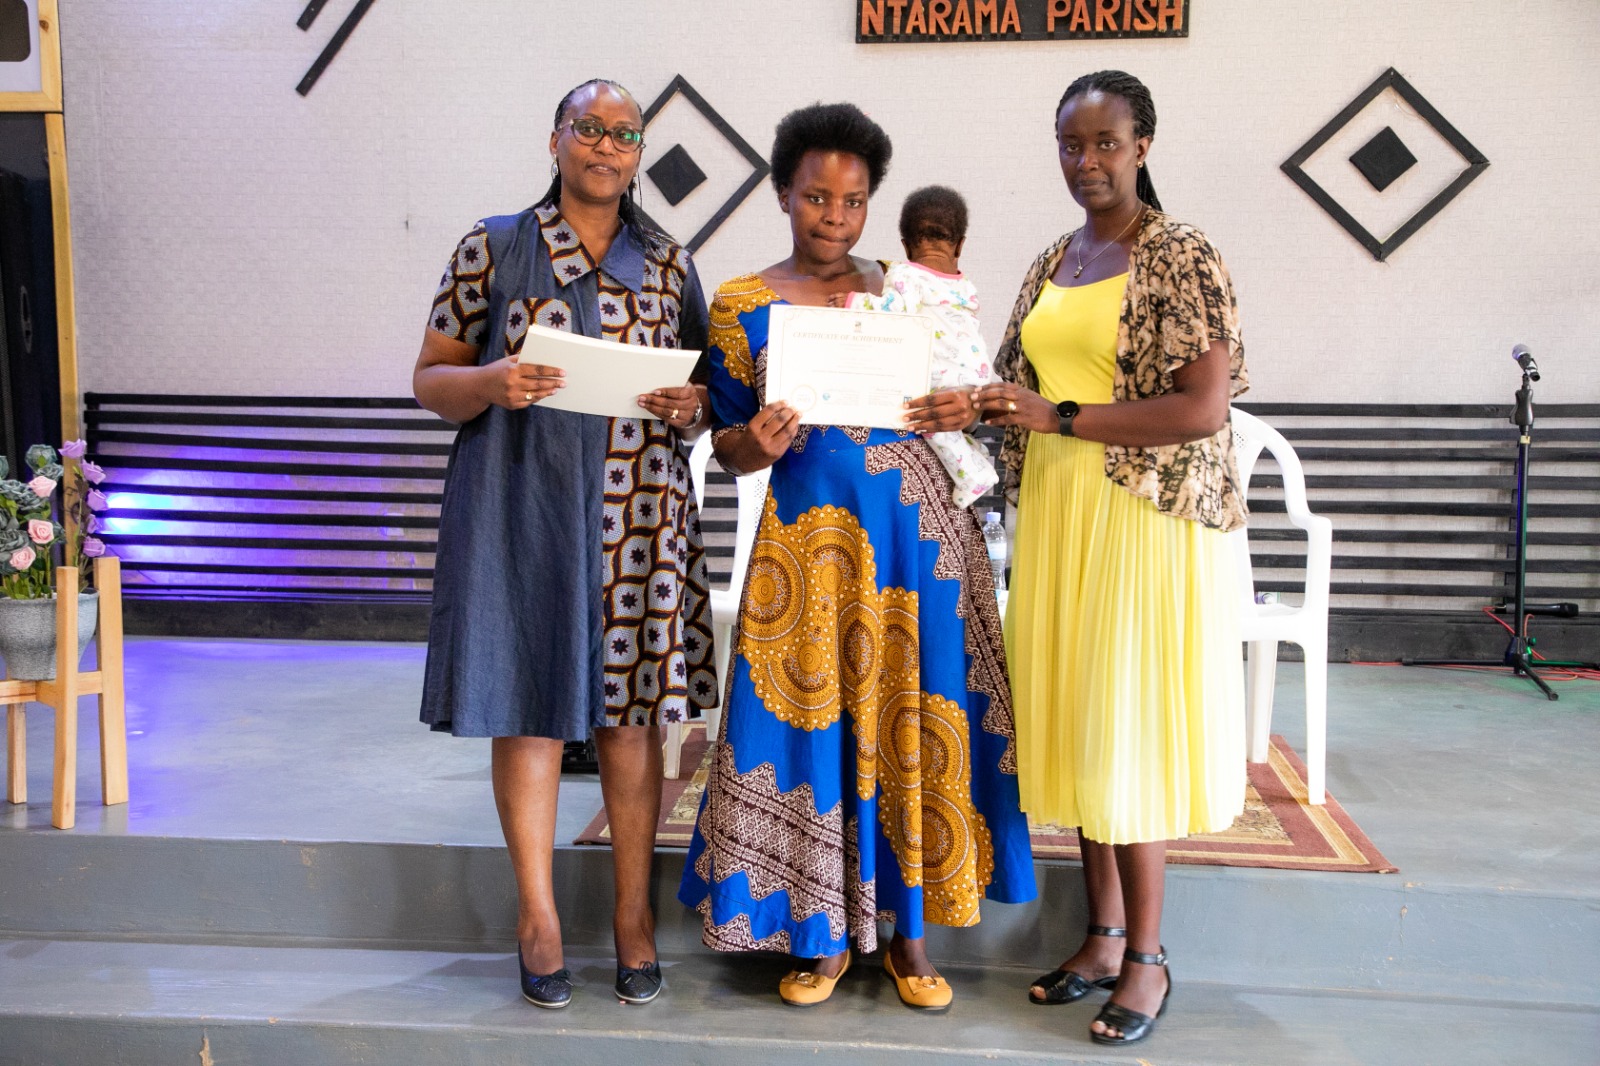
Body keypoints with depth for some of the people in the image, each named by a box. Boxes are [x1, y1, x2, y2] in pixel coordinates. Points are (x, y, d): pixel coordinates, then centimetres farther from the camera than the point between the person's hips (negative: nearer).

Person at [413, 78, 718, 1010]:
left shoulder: (669, 264, 10)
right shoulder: (493, 249, 4)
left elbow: (707, 392, 15)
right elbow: (430, 378, 4)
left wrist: (692, 408, -8)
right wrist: (490, 384, -16)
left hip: (637, 513, 1)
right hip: (522, 509, -1)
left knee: (632, 710, 4)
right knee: (528, 703, 3)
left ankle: (635, 911, 19)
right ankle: (538, 914, 19)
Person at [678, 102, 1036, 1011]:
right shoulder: (744, 306, 5)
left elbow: (946, 400, 16)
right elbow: (727, 444, 6)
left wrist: (961, 412, -7)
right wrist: (758, 445, -17)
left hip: (918, 529, 2)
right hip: (809, 537, -1)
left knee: (915, 719, 3)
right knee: (813, 722, 1)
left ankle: (908, 928, 18)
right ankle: (824, 931, 19)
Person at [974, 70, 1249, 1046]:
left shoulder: (1185, 259, -7)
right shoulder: (1051, 265, 15)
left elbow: (1203, 409, -16)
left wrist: (1058, 417, -18)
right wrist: (984, 403, 3)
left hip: (1147, 519, -7)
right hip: (1056, 516, 7)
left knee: (1128, 730, -3)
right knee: (1076, 723, 9)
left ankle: (1147, 958, 12)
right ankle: (1105, 935, 23)